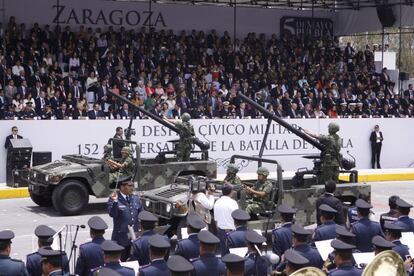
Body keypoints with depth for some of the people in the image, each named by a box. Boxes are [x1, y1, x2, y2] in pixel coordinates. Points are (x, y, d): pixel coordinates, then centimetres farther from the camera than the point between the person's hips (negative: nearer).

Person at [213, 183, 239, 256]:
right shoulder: (232, 203, -14)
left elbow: (216, 219, 11)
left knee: (223, 252, 13)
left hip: (220, 230, 6)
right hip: (230, 231, -6)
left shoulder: (217, 203, 4)